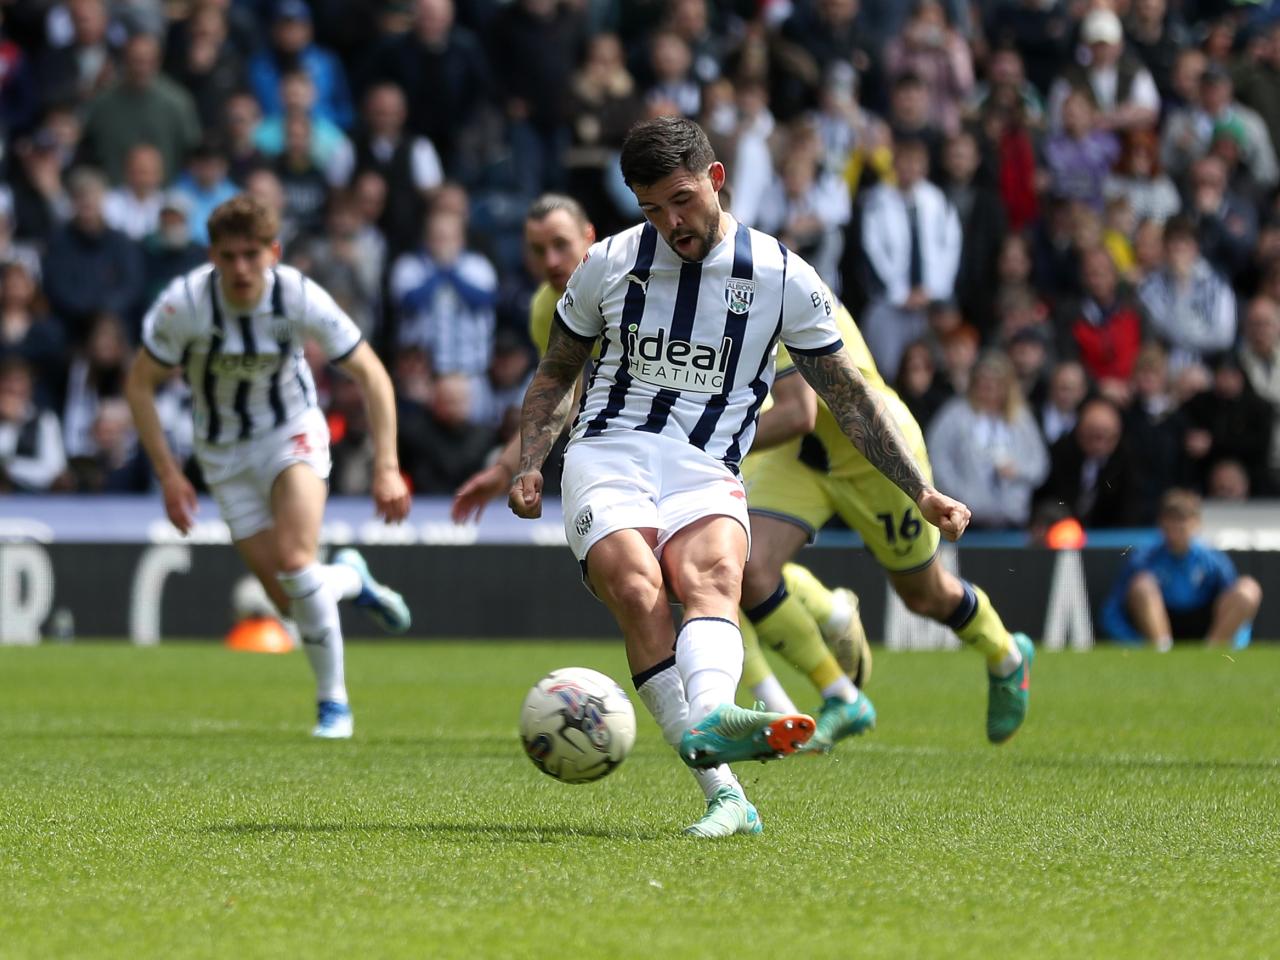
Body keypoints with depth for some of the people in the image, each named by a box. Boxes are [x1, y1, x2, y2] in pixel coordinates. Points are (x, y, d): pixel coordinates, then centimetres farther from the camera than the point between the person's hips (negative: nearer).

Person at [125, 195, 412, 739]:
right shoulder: (184, 303, -23)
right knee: (290, 600, -4)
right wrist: (168, 474, -15)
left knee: (294, 559, -25)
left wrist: (387, 467, -19)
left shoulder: (300, 298, -22)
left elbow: (370, 374, -12)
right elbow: (139, 386, -10)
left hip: (292, 431, -1)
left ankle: (332, 700, -8)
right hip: (224, 450, 1)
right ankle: (350, 579, 33)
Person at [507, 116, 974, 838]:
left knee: (712, 574, -34)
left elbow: (849, 396, 13)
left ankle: (710, 719, -64)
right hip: (608, 459, 0)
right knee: (637, 589, -30)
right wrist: (529, 466, 7)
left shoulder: (782, 277, 6)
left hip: (706, 473, 0)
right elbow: (556, 374, 23)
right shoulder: (609, 264, 10)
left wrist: (922, 491, 8)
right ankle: (724, 794, -40)